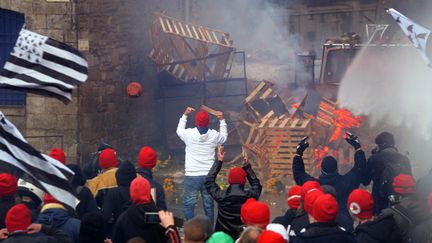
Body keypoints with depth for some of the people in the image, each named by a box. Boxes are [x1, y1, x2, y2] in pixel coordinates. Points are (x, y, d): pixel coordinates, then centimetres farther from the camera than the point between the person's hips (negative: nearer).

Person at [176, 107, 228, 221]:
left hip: (192, 175, -2)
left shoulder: (189, 134, -8)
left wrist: (185, 115, 21)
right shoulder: (214, 135, -4)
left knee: (189, 204, 5)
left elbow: (179, 130, 16)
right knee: (209, 205, 10)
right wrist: (222, 120, 24)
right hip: (208, 175, 2)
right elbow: (224, 137, 20)